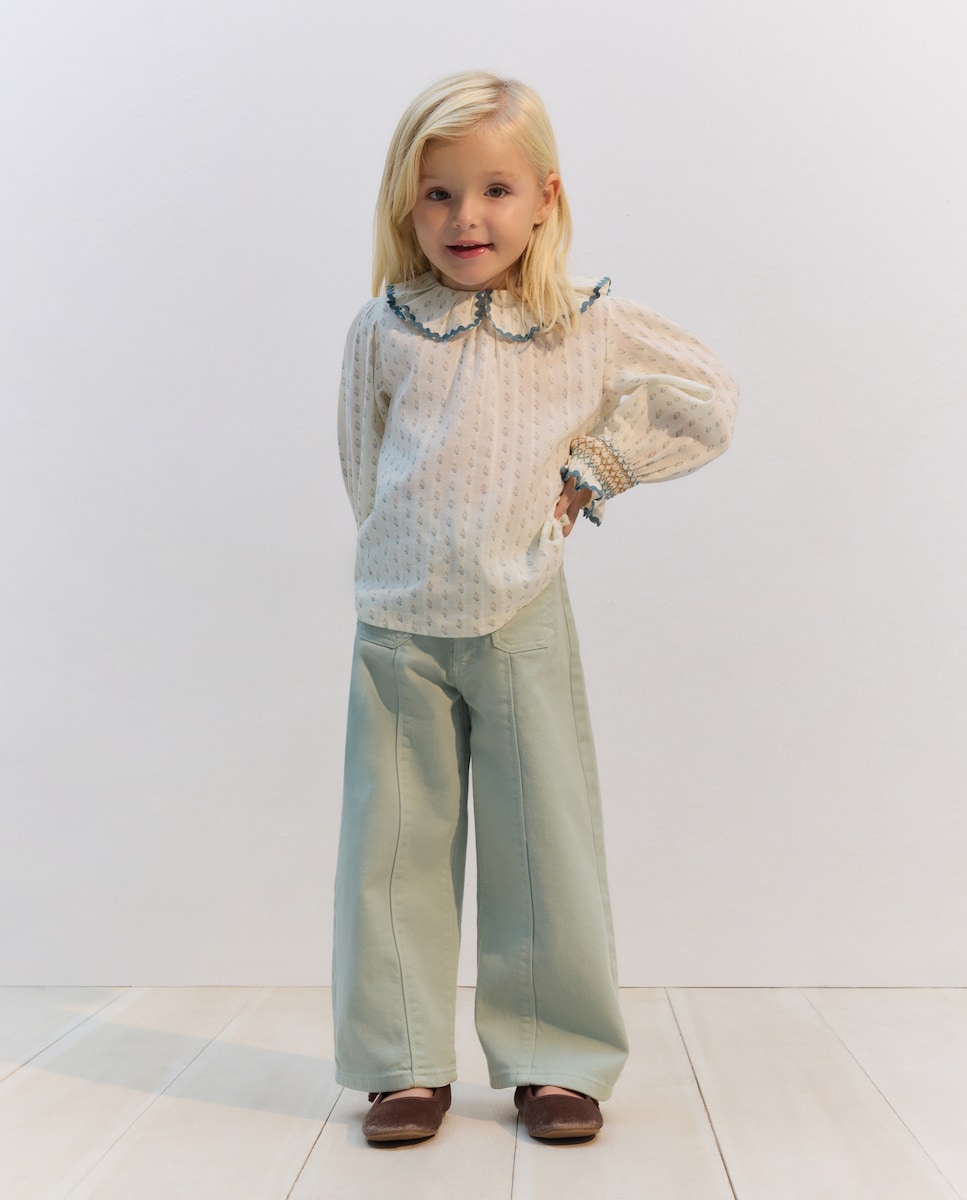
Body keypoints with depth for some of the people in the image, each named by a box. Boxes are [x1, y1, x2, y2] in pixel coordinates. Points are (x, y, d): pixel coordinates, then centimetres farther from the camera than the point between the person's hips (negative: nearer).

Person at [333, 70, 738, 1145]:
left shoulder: (587, 326, 2)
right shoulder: (383, 329, 5)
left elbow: (708, 402, 6)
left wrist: (588, 471, 0)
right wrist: (414, 552, 8)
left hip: (523, 622, -1)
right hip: (399, 625, 2)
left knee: (544, 844, 5)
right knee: (395, 847, 6)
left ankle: (555, 1060, 22)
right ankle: (406, 1064, 22)